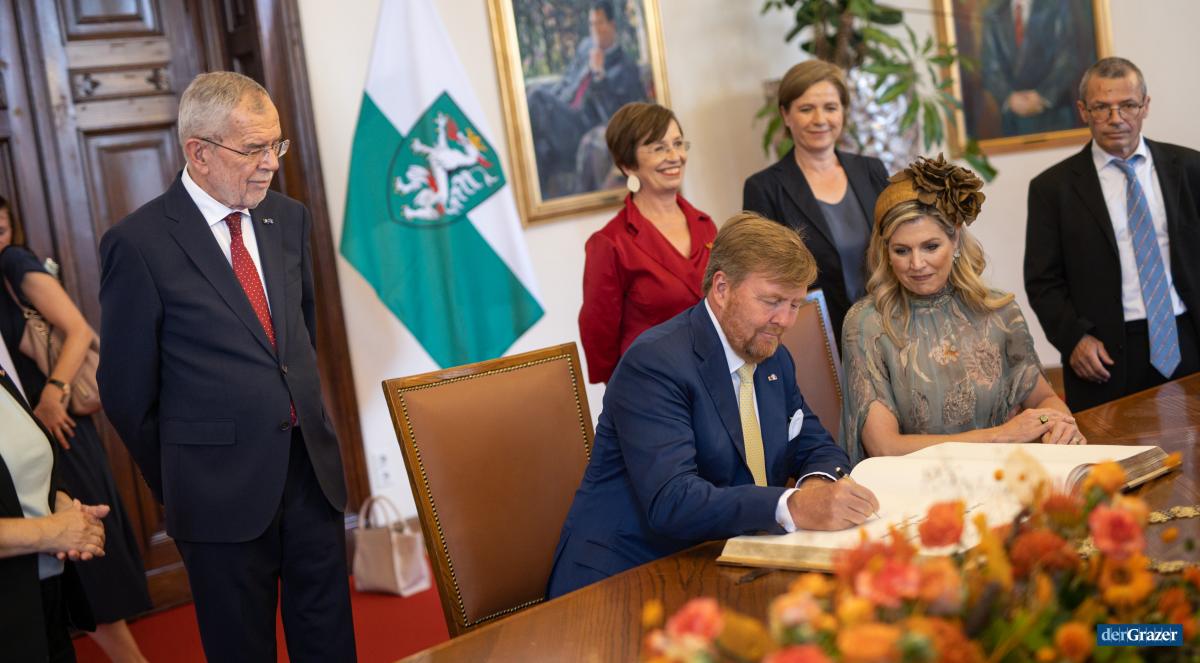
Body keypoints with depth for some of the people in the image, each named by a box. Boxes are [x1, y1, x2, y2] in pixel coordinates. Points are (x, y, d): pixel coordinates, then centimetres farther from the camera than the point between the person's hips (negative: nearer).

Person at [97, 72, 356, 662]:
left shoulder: (290, 219, 5)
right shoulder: (138, 243, -12)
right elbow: (127, 390, -5)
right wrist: (176, 484, 4)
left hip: (313, 470, 5)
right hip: (222, 491, -5)